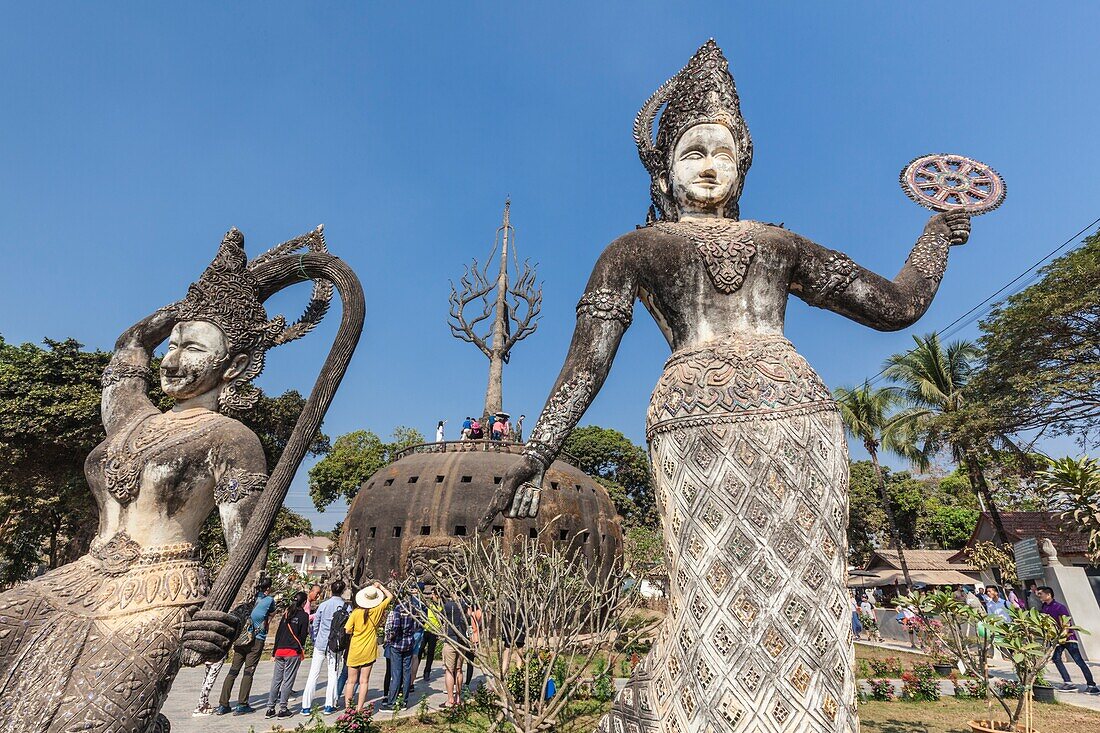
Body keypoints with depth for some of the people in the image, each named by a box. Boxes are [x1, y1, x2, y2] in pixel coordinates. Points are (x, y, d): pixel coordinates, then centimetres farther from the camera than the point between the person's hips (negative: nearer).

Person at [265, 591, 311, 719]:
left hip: (280, 650, 6)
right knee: (288, 680, 2)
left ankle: (270, 709, 15)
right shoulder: (304, 615, -6)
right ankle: (282, 709, 6)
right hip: (293, 652, -5)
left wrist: (275, 651, 17)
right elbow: (303, 634, -8)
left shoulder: (286, 613, 10)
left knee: (276, 680, 12)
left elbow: (278, 632, 12)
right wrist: (301, 649, 10)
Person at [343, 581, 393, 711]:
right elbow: (390, 596, 5)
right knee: (364, 681, 8)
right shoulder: (378, 610, -9)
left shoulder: (356, 613, -13)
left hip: (355, 651, 0)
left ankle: (347, 707, 17)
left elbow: (348, 630, -9)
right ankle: (359, 709, 10)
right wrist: (380, 586, 8)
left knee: (351, 681, 13)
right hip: (369, 651, 0)